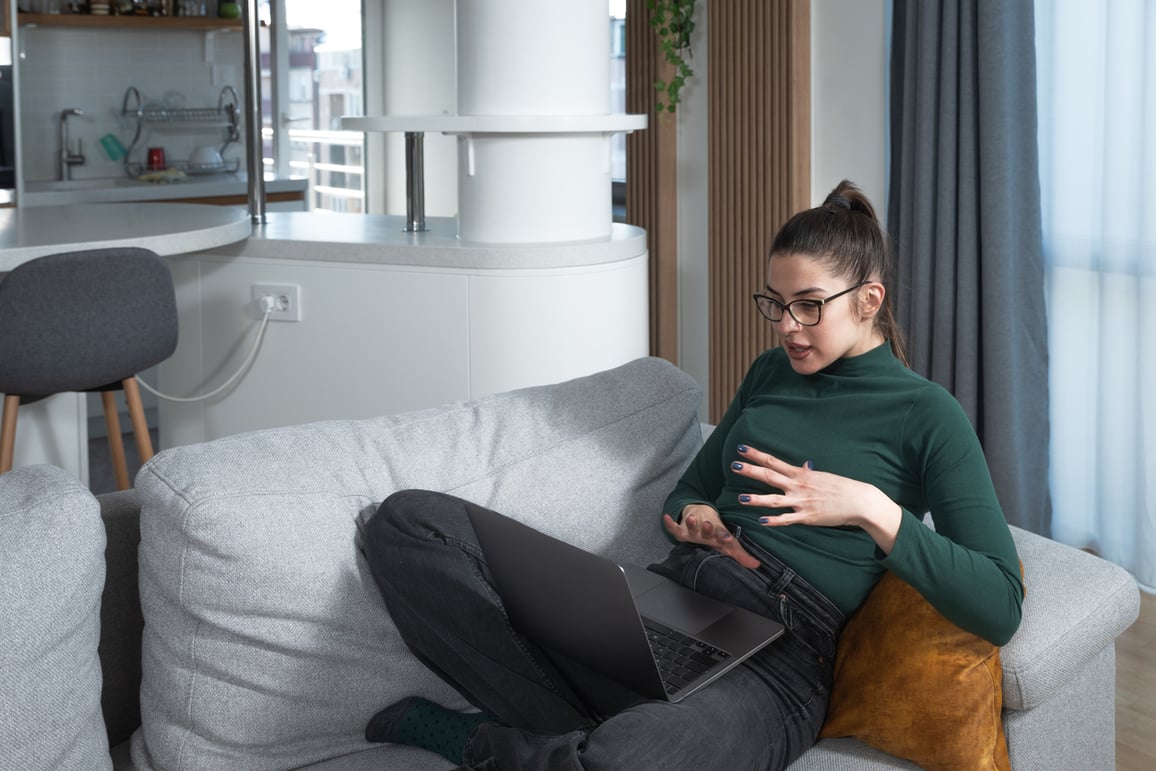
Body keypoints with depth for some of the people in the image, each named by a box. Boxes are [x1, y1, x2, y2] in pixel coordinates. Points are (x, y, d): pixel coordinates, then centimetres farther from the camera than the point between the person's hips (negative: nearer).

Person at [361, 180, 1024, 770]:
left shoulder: (926, 414, 2)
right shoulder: (771, 373, 20)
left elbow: (1000, 610, -8)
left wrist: (871, 508, -16)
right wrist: (693, 517, 3)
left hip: (772, 658, -7)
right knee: (411, 519, -7)